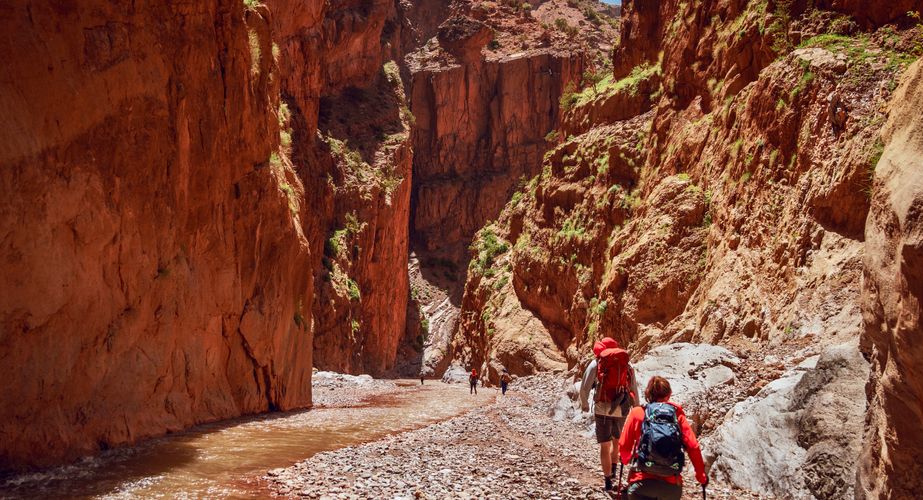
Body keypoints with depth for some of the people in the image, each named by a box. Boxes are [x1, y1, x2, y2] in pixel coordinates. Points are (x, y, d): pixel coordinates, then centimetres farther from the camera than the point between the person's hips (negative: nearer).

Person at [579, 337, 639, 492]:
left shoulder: (596, 363, 1)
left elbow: (584, 388, -3)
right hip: (622, 410, 3)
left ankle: (608, 480, 9)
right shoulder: (627, 365, 8)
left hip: (602, 409, -3)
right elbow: (634, 391, 6)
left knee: (605, 446, 7)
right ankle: (612, 470, 34)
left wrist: (584, 404, 12)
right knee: (616, 441, 25)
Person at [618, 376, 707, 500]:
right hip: (672, 485, 2)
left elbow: (624, 445, 5)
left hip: (642, 482, -2)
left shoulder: (637, 413, 5)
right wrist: (701, 476, 14)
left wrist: (625, 460, 26)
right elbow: (693, 446, 2)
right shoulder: (677, 413, 8)